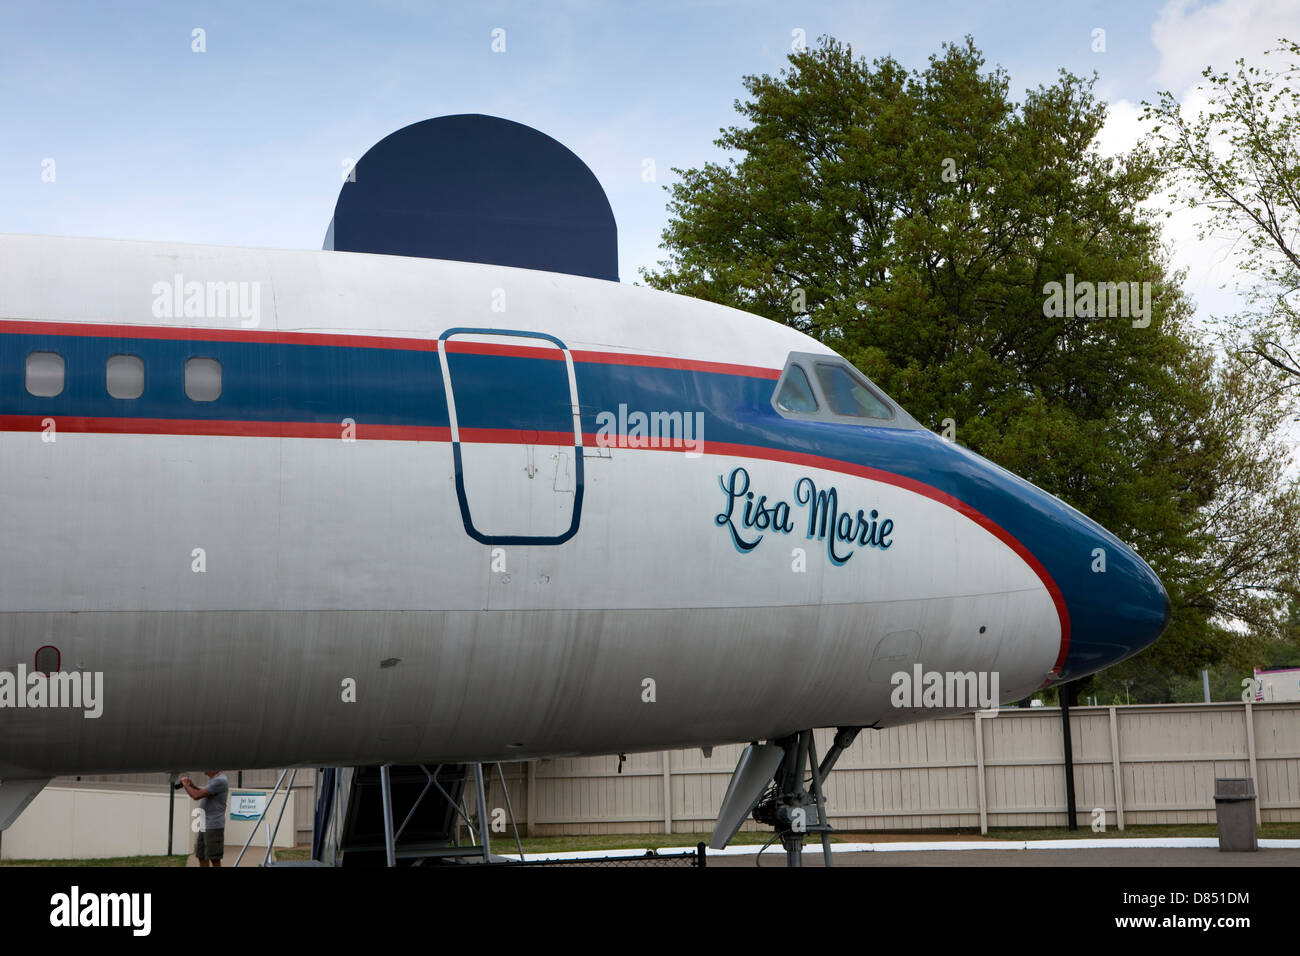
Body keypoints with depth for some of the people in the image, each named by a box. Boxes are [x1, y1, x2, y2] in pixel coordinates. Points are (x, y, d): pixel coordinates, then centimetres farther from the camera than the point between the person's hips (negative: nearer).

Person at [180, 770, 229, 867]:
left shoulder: (220, 781, -17)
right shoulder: (212, 779, 15)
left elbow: (197, 796, -20)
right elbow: (204, 795, 29)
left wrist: (186, 785, -3)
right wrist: (192, 786, 13)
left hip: (213, 827, -10)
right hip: (204, 826, 10)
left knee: (214, 859, -6)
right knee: (202, 857, 11)